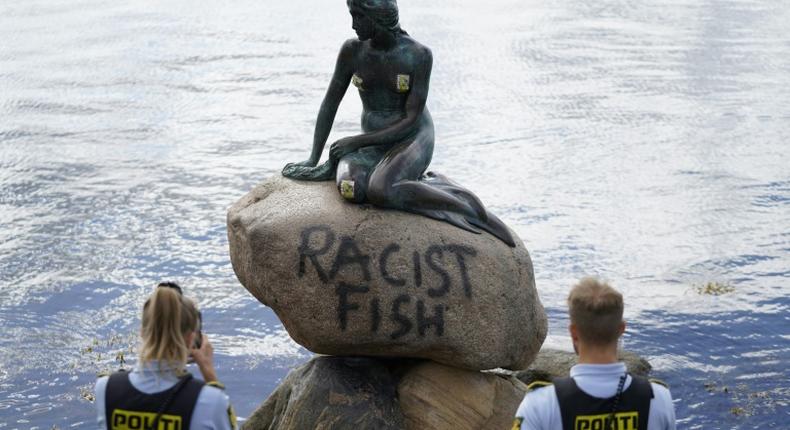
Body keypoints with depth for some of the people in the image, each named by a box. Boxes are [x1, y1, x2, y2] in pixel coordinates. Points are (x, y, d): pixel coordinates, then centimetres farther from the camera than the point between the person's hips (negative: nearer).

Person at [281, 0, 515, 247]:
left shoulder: (420, 55, -15)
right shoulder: (352, 50, -5)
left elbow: (412, 120, -16)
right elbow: (330, 103, 3)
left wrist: (357, 142, -19)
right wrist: (313, 159, -1)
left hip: (413, 141, -4)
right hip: (374, 145, 4)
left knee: (378, 191, -37)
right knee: (349, 190, -32)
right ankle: (426, 184, -9)